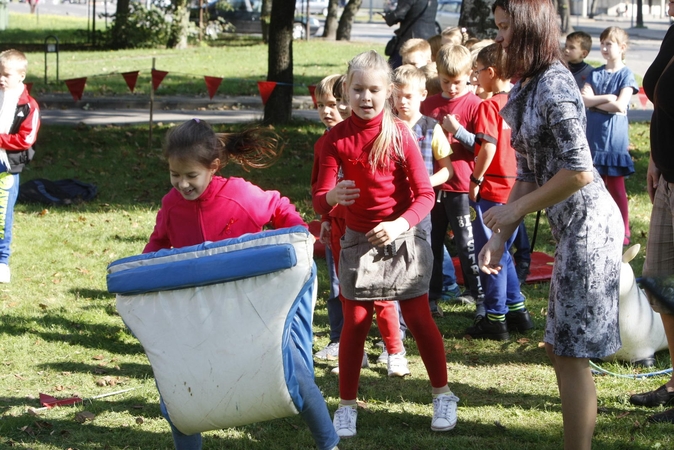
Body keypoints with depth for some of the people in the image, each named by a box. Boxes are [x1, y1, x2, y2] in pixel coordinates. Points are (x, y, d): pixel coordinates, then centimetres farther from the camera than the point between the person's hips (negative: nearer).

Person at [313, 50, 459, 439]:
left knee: (419, 319, 3)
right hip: (358, 240, 1)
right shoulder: (337, 138, -7)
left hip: (402, 237, -1)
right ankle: (347, 405, 13)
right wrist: (332, 196, -36)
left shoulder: (400, 134, -10)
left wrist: (400, 224, -27)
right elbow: (320, 201, -12)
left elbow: (425, 195, -11)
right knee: (355, 322, 1)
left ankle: (443, 395, 18)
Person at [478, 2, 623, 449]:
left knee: (571, 351, -5)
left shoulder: (554, 86, -17)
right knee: (561, 345, 15)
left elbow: (579, 172, -21)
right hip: (571, 227, 10)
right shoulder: (527, 88, 12)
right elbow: (530, 174, 15)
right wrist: (500, 237, 10)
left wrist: (517, 208, -13)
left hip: (588, 224, -10)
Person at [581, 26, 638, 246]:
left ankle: (623, 233, 7)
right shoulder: (595, 73, 9)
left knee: (616, 187, 0)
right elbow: (584, 99, -4)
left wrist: (594, 101, -8)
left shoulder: (626, 75, -4)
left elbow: (620, 106, -15)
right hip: (594, 137, 4)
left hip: (615, 139, -4)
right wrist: (606, 98, -17)